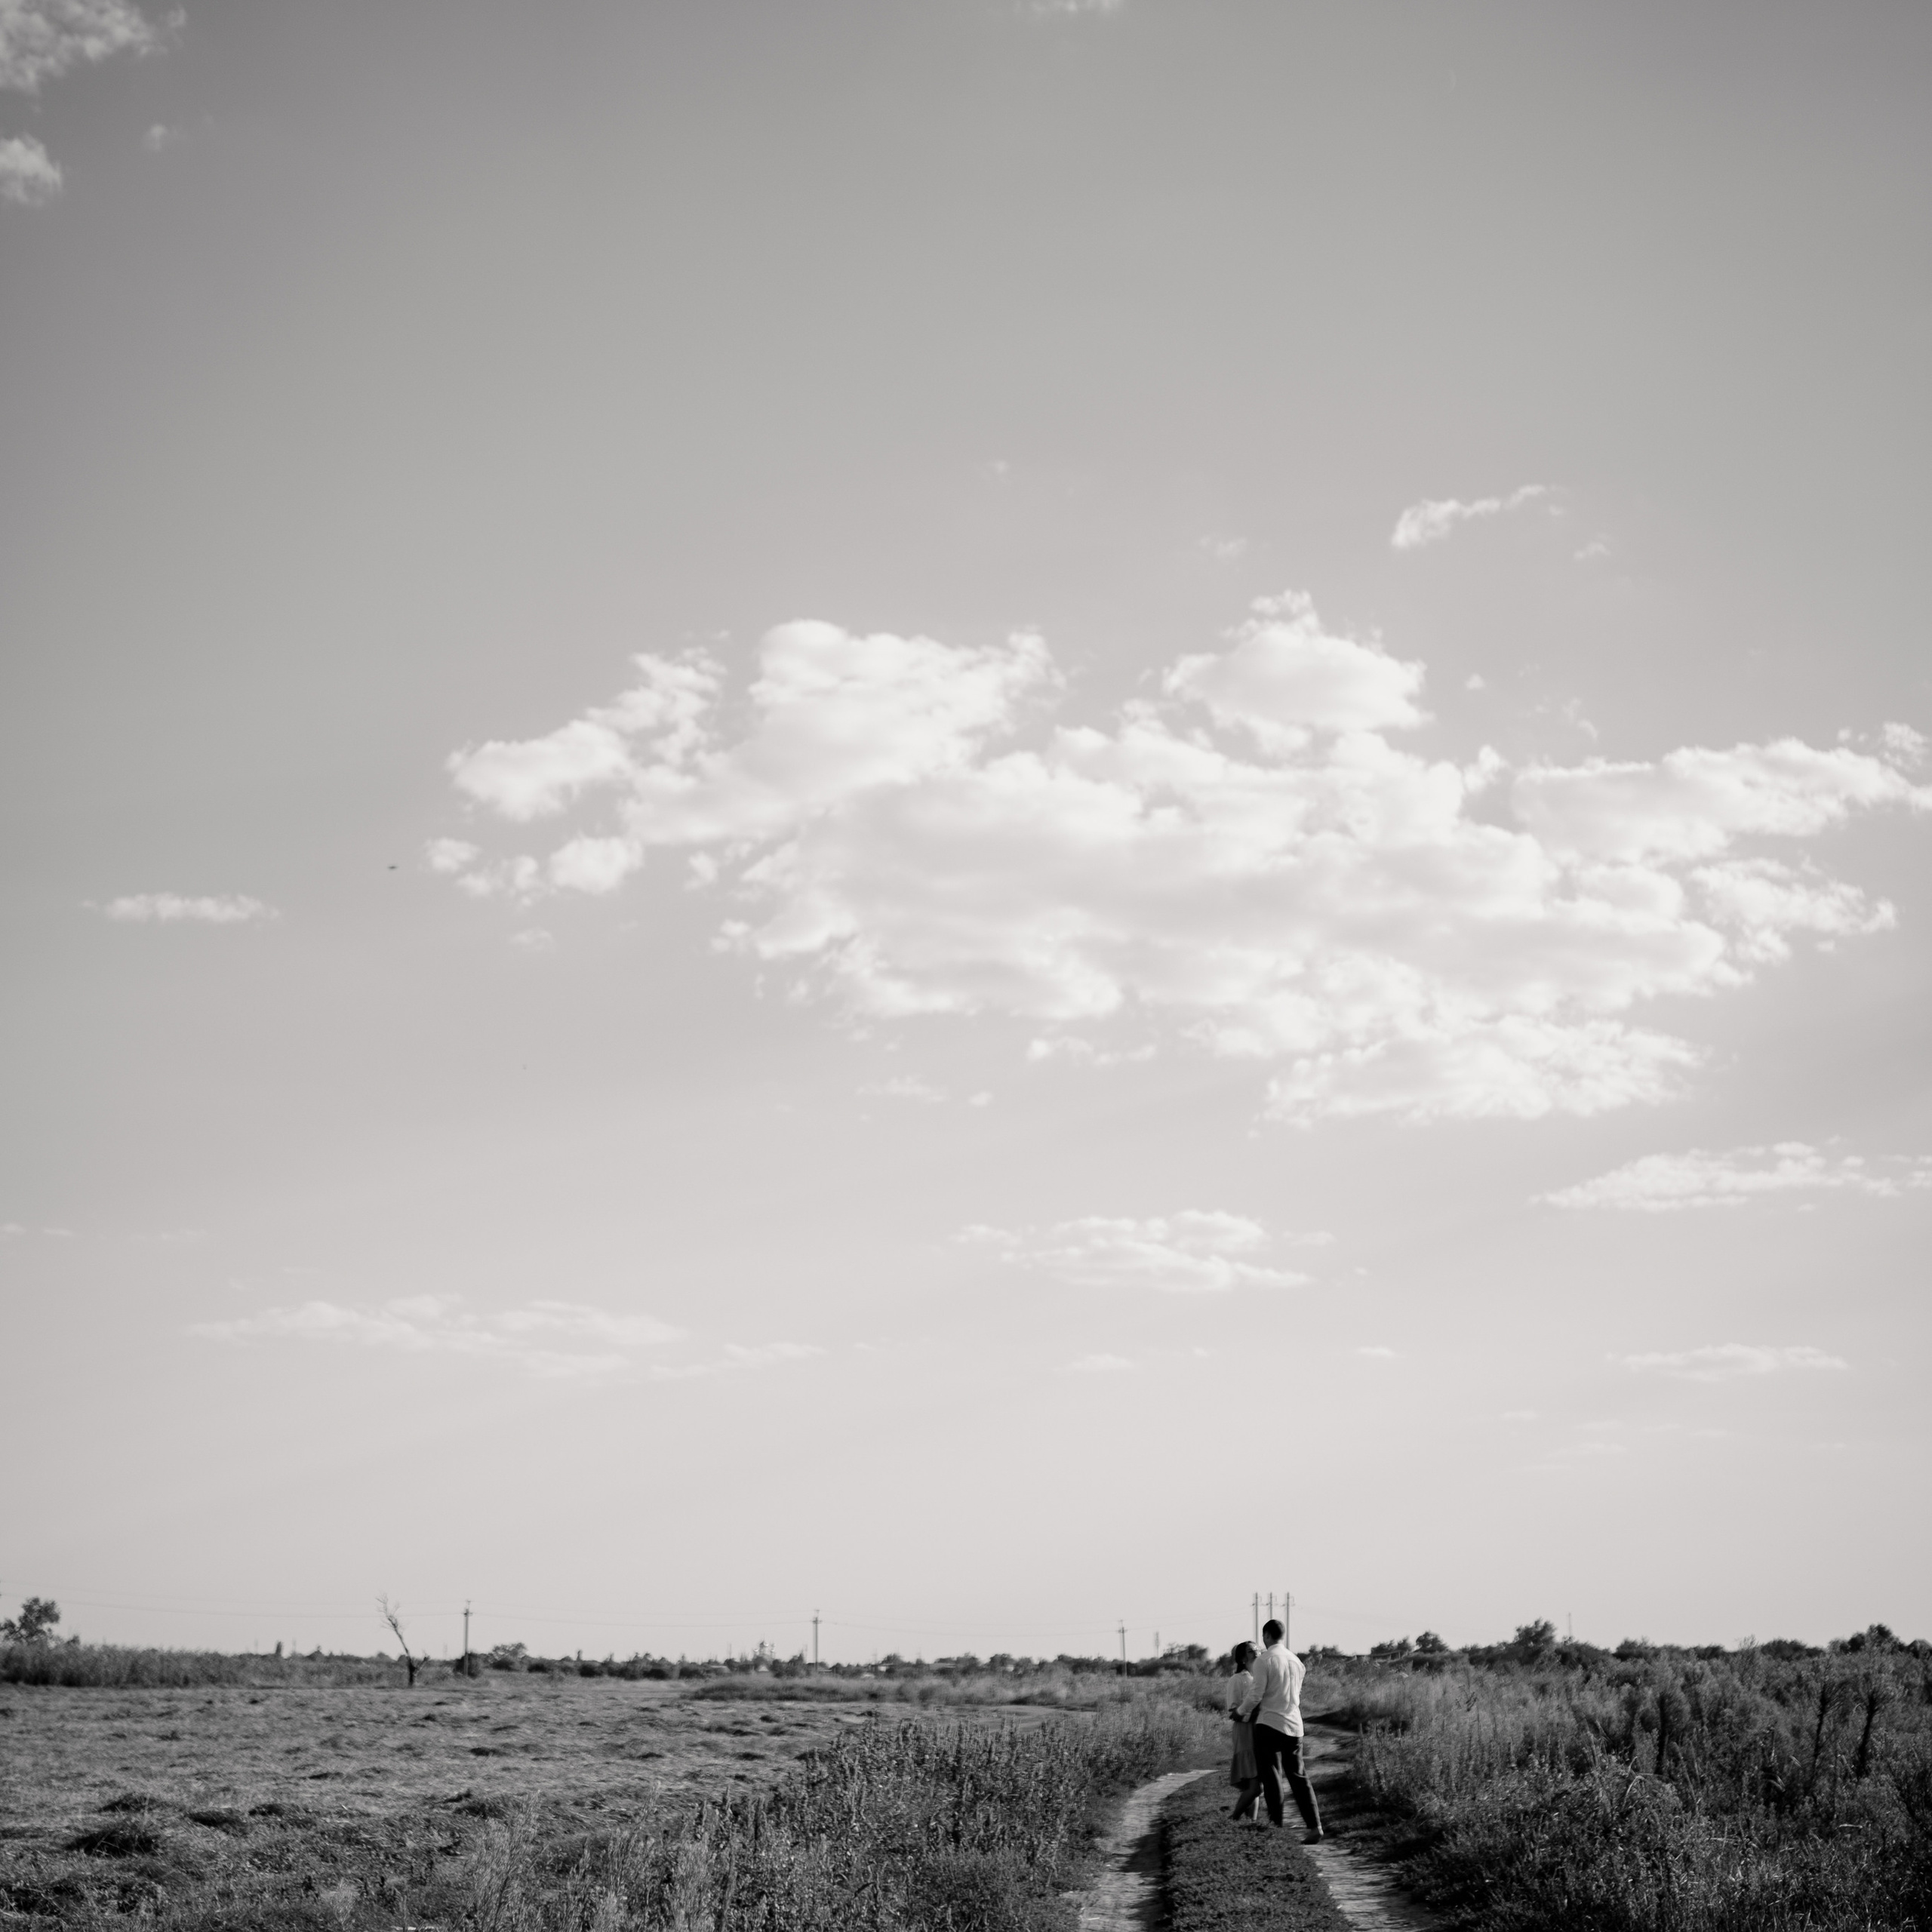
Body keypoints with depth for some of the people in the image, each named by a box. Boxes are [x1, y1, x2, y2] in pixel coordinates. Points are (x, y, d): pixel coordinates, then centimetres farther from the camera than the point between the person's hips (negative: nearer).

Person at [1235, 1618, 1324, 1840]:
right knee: (1298, 1776, 8)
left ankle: (1276, 1823, -1)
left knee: (1270, 1776, 2)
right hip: (1294, 1726, 6)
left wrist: (1241, 1712, 5)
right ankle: (1315, 1826, 0)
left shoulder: (1264, 1660, -9)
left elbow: (1256, 1695, -13)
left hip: (1269, 1724, -6)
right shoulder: (1296, 1661, 11)